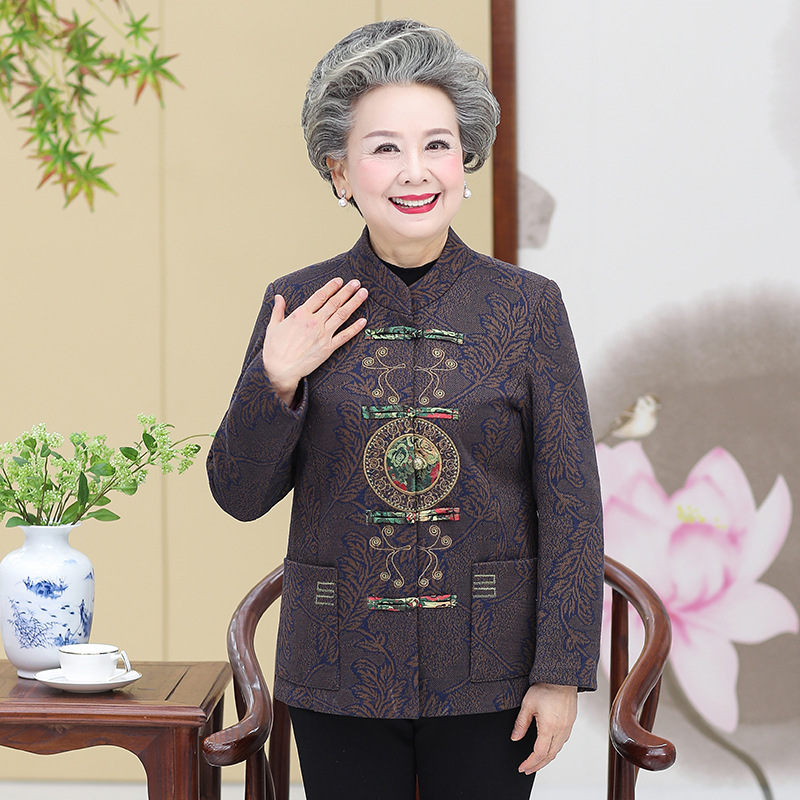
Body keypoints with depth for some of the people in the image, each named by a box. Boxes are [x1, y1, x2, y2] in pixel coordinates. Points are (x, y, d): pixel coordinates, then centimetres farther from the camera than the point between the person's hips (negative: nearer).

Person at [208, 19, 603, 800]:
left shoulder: (528, 305, -3)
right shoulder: (297, 305, 0)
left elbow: (570, 502, -3)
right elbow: (239, 494, 4)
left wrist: (562, 672, -6)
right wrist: (274, 384, -13)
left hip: (487, 676, -1)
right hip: (340, 676, 1)